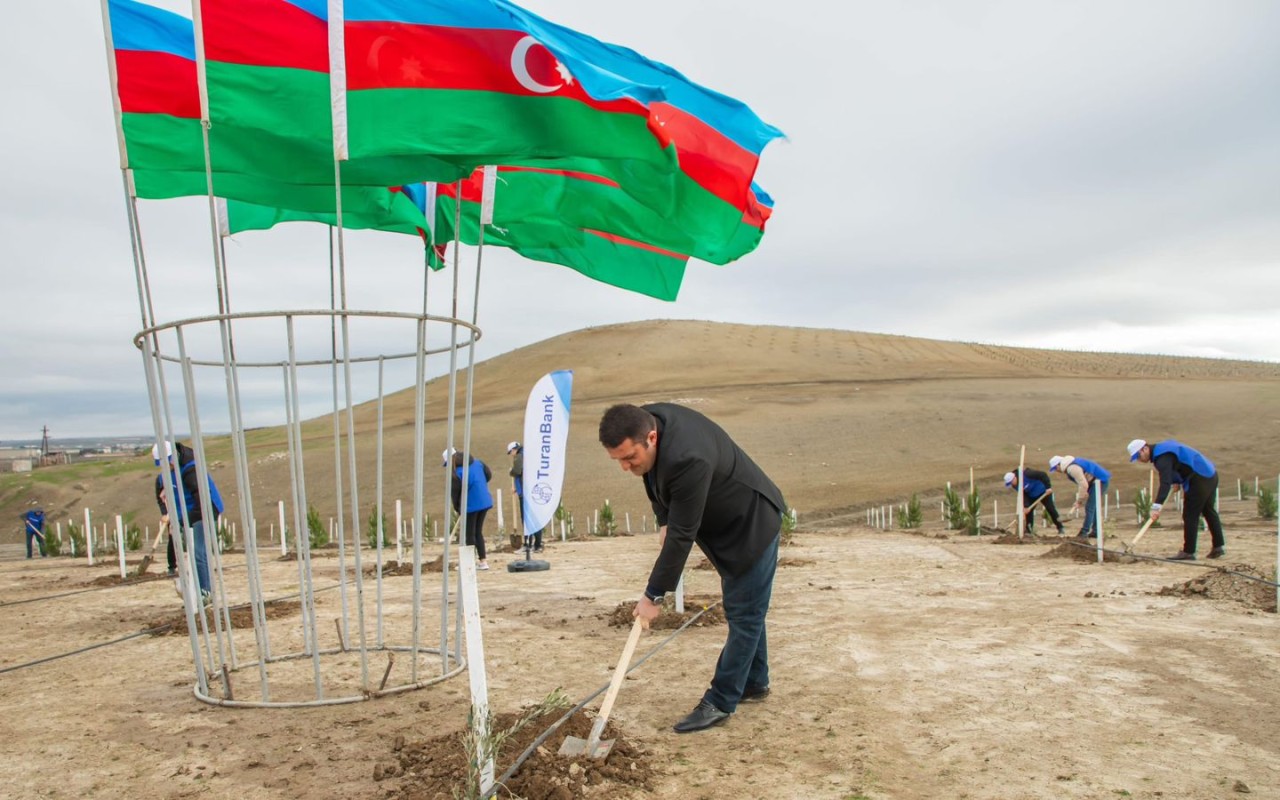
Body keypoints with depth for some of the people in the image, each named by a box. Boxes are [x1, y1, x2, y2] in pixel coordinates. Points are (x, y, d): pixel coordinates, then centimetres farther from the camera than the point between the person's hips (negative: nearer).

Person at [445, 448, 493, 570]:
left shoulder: (456, 472, -13)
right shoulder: (476, 462, 5)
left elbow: (455, 492, -10)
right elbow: (488, 475, 13)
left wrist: (457, 508, 4)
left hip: (471, 505, -7)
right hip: (485, 502, 7)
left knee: (470, 534, 6)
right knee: (478, 532, 17)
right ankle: (483, 561, 17)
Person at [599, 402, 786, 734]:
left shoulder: (687, 459, -41)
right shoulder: (645, 421, -14)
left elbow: (682, 536, -34)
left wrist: (654, 594, -27)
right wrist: (663, 521, -2)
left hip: (752, 524, -9)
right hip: (725, 523, 10)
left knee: (744, 614, -4)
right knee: (743, 609, 19)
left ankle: (720, 703, 3)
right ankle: (754, 682, 33)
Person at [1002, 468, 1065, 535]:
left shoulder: (1026, 474, -35)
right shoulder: (1015, 485, -12)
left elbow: (1043, 475, -32)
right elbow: (1023, 495, -10)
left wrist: (1048, 487, -34)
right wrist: (1026, 506, -22)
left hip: (1043, 492, -6)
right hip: (1031, 496, 6)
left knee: (1050, 509, -5)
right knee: (1028, 511, -3)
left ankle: (1060, 528, 5)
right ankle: (1028, 530, 4)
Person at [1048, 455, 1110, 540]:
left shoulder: (1072, 468, -21)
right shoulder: (1069, 466, 12)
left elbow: (1083, 485, -25)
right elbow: (1080, 483, 15)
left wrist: (1079, 501, -14)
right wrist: (1078, 500, 10)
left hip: (1100, 480, -11)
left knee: (1090, 508, -8)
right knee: (1093, 507, 17)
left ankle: (1084, 533, -5)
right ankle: (1095, 532, 23)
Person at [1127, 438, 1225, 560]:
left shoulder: (1162, 457, -21)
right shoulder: (1162, 448, 11)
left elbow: (1165, 483, -32)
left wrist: (1156, 506, -37)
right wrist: (1177, 482, 17)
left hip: (1199, 479, -11)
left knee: (1190, 516, -6)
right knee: (1209, 511, 19)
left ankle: (1188, 552, -3)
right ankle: (1219, 546, 28)